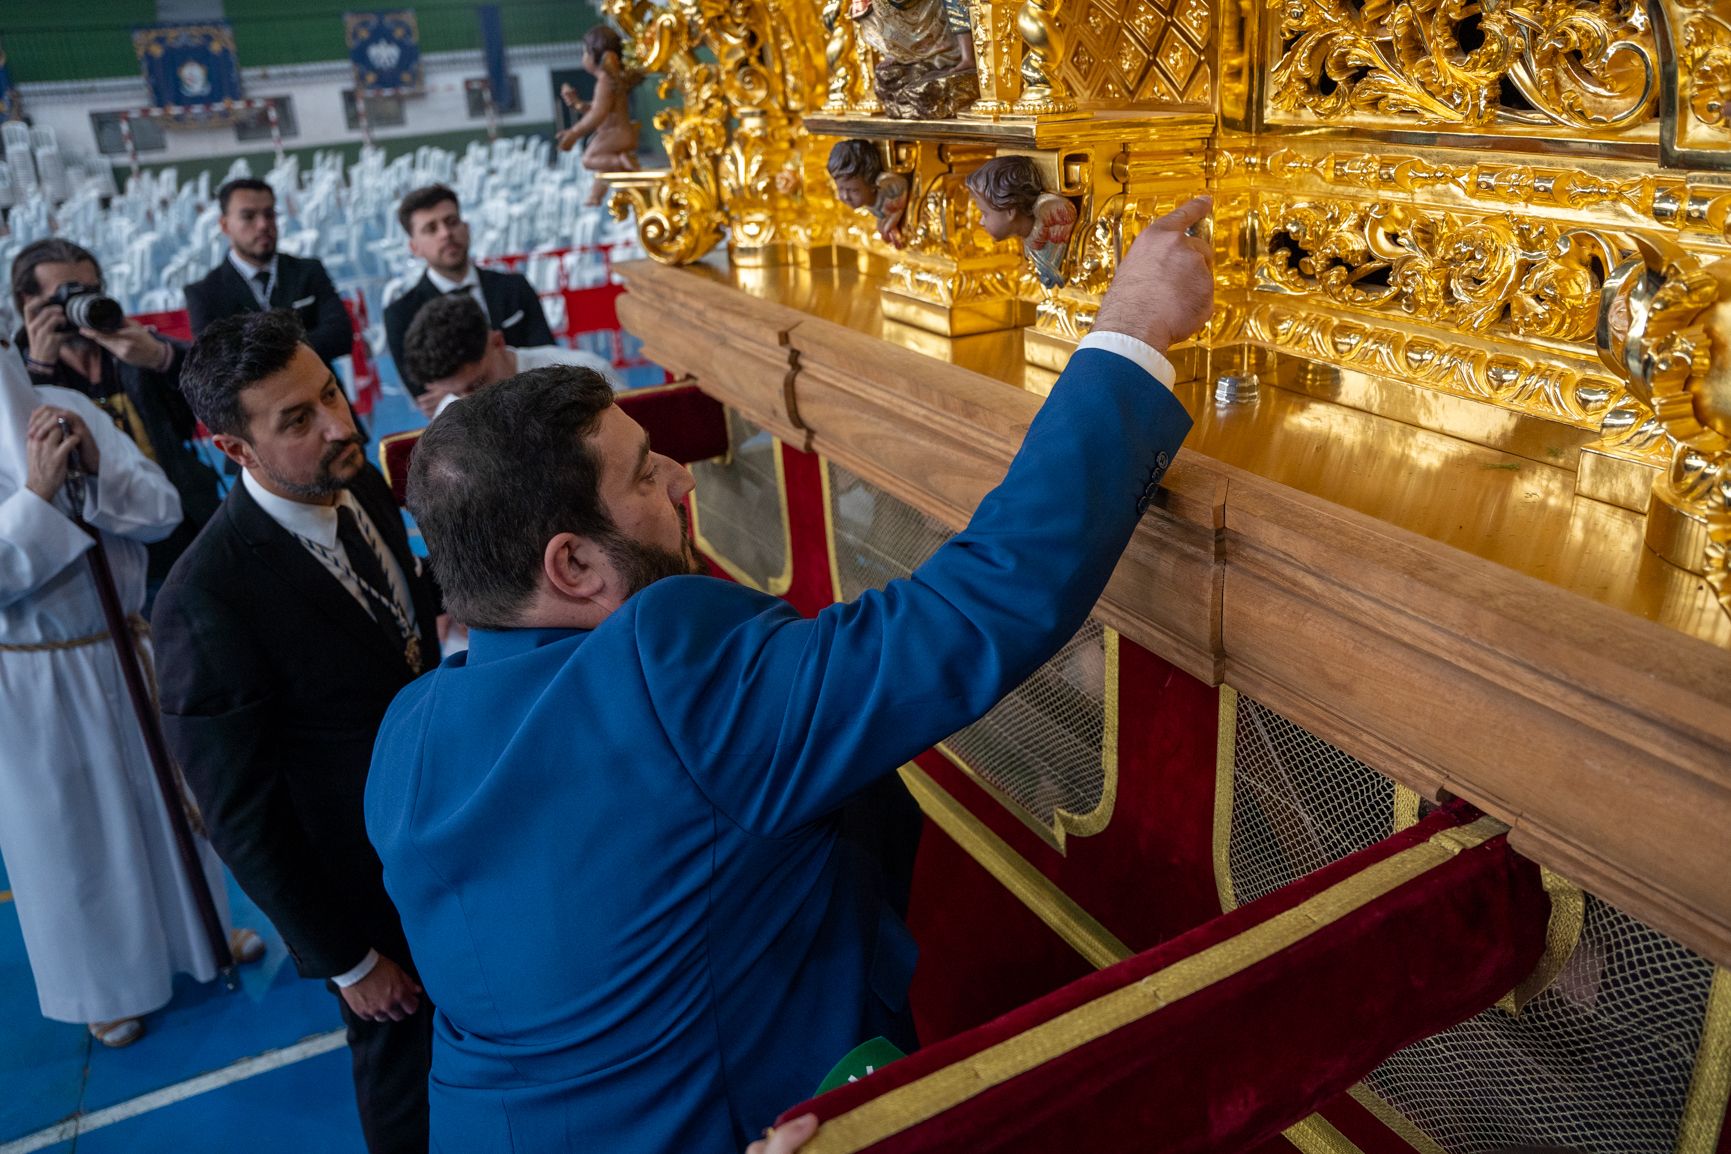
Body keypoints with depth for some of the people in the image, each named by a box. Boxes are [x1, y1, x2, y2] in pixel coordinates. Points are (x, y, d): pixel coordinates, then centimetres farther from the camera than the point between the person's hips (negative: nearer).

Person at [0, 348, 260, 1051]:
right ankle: (102, 981, 37)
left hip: (125, 650, 3)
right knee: (68, 830, 14)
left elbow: (164, 512, -7)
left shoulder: (72, 409, -6)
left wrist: (99, 465, -22)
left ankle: (199, 932, 45)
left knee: (167, 800, 20)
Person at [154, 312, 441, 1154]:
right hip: (369, 888, -6)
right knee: (406, 1064, 19)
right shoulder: (208, 601, -30)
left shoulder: (362, 485, -10)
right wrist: (345, 958, -13)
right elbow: (239, 815, -20)